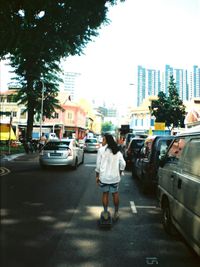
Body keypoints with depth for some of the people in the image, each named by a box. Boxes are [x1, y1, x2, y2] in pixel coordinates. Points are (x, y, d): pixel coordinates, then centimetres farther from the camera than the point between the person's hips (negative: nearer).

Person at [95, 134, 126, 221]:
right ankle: (116, 212, 26)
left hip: (104, 176, -3)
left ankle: (105, 213, 18)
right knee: (115, 194, 15)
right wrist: (119, 173, 14)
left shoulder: (101, 150, -10)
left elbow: (98, 165, -8)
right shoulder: (117, 151, 3)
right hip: (115, 177, 3)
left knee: (105, 194, 11)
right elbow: (123, 164, 2)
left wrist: (97, 176, 2)